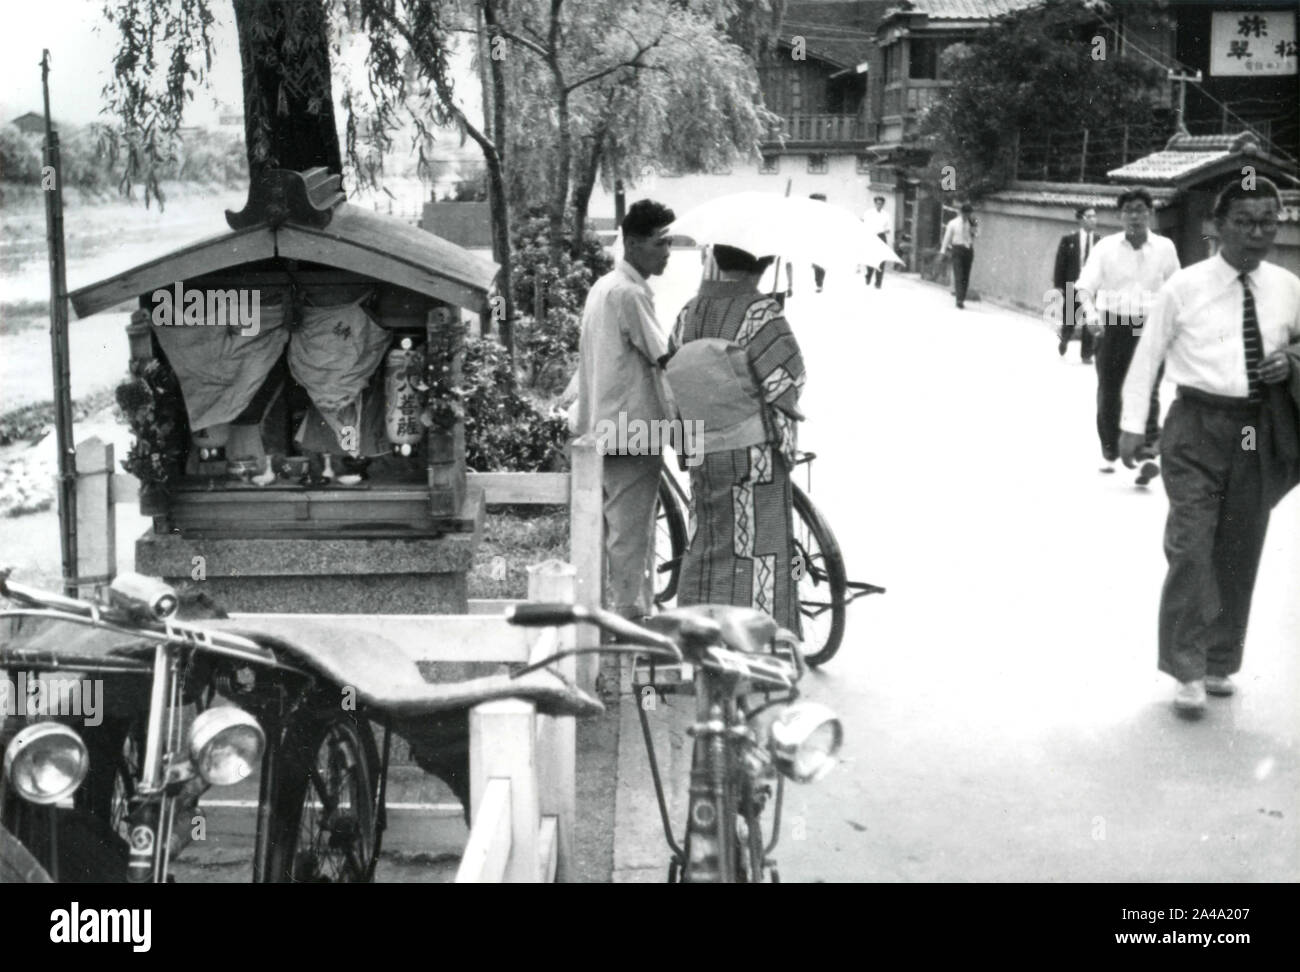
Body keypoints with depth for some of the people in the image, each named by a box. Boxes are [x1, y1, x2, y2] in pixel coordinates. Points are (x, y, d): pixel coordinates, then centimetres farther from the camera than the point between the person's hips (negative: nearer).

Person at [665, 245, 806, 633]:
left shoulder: (689, 313, 4)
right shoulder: (761, 313, -13)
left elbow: (671, 374, 7)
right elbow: (784, 382, -15)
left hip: (703, 454, 5)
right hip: (754, 452, -5)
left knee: (705, 548, 15)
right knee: (759, 549, 2)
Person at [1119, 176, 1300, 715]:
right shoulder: (1184, 287, -7)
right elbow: (1148, 354, -1)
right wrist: (1133, 424, -3)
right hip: (1197, 425, -3)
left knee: (1239, 551, 12)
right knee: (1191, 546, -9)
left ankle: (1220, 662, 28)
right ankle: (1186, 669, 3)